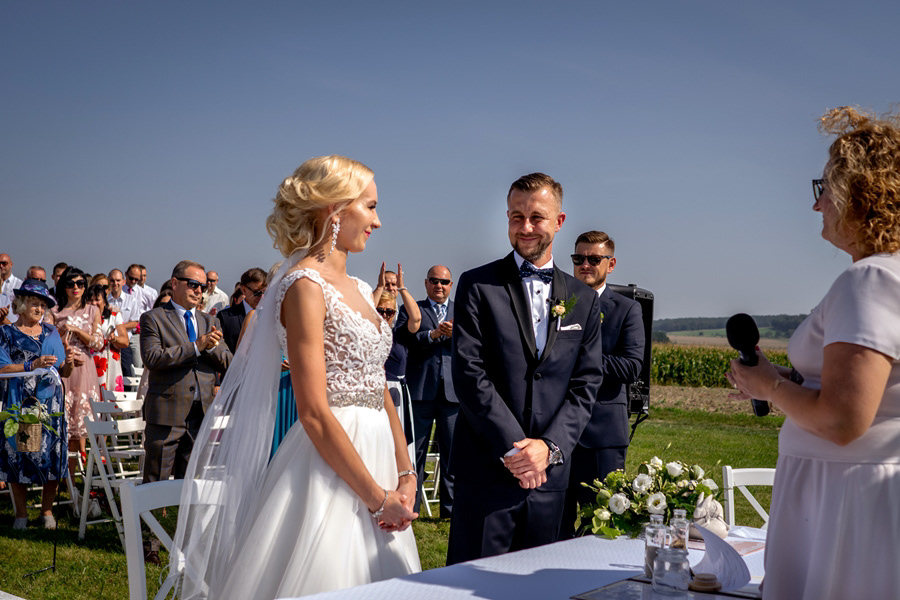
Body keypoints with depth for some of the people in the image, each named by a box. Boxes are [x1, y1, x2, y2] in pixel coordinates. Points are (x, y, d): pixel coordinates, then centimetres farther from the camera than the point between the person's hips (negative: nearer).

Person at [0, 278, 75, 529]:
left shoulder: (51, 333, 14)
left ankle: (47, 510, 12)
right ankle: (21, 512, 13)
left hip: (50, 404, 3)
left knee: (52, 455, -1)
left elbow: (63, 372, 12)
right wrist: (33, 365, -17)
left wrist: (69, 363, -10)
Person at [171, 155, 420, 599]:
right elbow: (314, 413, -19)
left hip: (373, 455, 8)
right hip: (329, 470, -8)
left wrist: (405, 475, 3)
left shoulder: (356, 289, 12)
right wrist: (376, 496, -16)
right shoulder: (306, 285, -13)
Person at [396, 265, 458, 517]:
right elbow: (401, 338, -8)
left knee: (452, 451, 5)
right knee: (414, 449, 4)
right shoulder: (411, 309, 9)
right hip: (421, 389, -2)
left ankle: (451, 506, 13)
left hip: (453, 390, 2)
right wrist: (433, 334, -18)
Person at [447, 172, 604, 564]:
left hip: (550, 472, 4)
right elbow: (469, 374, -8)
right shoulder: (478, 286, 0)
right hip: (487, 468, -3)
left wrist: (550, 447, -8)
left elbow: (586, 384, 6)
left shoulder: (584, 300, 11)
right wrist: (513, 448, -13)